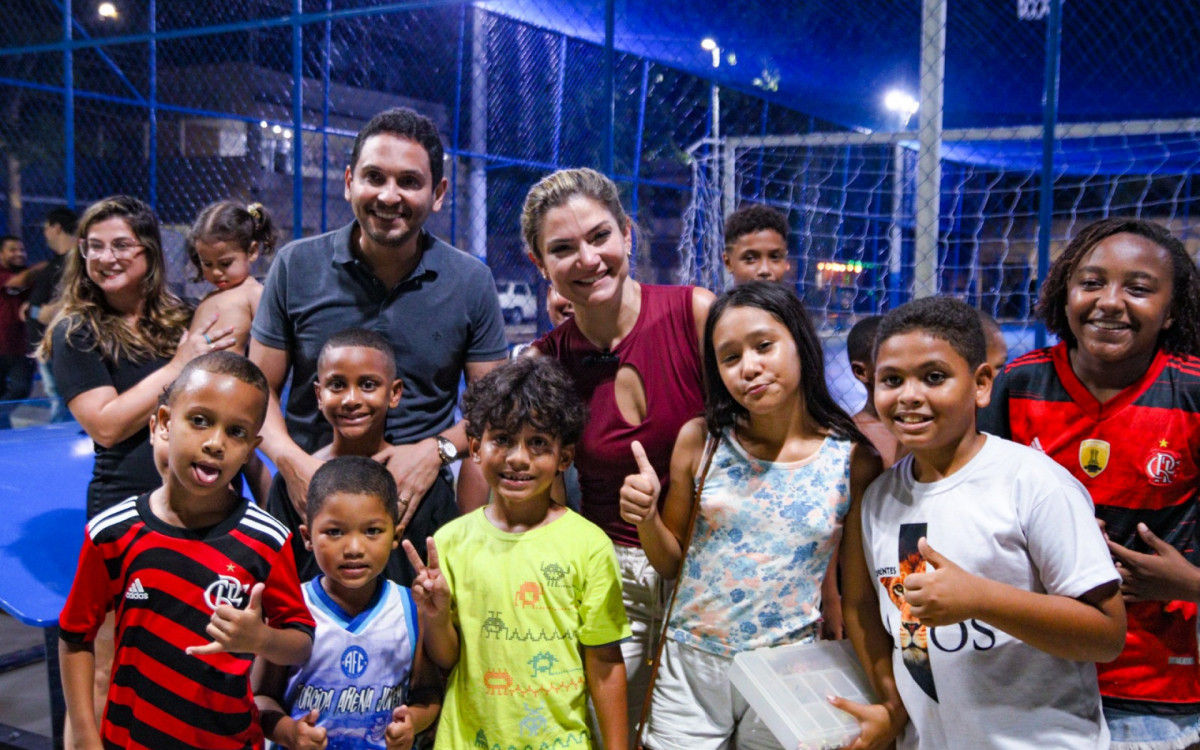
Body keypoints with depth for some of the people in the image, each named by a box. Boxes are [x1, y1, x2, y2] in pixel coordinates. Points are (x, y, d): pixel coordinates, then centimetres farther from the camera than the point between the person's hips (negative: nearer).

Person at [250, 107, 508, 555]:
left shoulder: (471, 282, -2)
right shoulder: (297, 267, -2)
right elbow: (260, 388, 3)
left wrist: (438, 450, -13)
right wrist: (290, 460, -14)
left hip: (419, 507, 0)